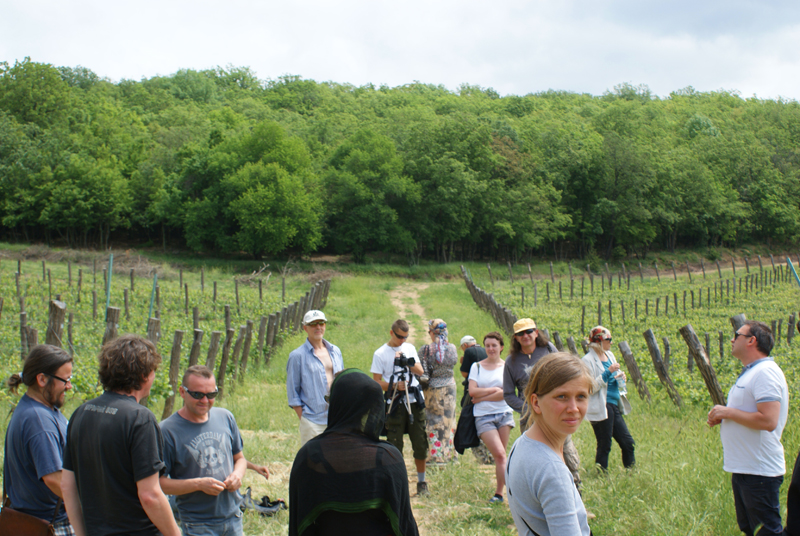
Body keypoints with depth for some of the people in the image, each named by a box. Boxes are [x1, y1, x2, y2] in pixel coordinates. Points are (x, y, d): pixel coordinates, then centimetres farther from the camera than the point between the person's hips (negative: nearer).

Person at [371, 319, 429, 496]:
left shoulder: (410, 348, 12)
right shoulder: (380, 354, 0)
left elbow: (420, 371, 8)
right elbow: (377, 382, -3)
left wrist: (407, 361, -8)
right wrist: (395, 385, -17)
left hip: (415, 402, 3)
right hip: (395, 404, -3)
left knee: (420, 445, 4)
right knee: (394, 446, -3)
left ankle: (421, 482, 17)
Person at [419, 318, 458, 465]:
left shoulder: (425, 350, -13)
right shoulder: (452, 348, -5)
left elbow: (423, 373, -14)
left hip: (433, 389, -3)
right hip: (450, 387, 3)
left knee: (434, 421, 4)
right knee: (448, 420, 14)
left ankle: (435, 455, 3)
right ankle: (449, 453, 19)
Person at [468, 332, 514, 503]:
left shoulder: (506, 366, 3)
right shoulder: (477, 366, 8)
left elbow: (506, 393, -8)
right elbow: (472, 391, -4)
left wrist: (482, 397, -8)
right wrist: (494, 389, -7)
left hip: (504, 414, 0)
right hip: (483, 416, 0)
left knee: (500, 456, 1)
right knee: (500, 454, -12)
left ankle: (499, 492, 10)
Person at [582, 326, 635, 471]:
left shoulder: (609, 355, 12)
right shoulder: (588, 360, -13)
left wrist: (619, 377, 4)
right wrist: (608, 373, -23)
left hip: (614, 406, 8)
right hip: (601, 408, -8)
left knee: (628, 443, 10)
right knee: (604, 446, -1)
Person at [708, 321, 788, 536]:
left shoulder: (765, 373, -17)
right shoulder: (750, 372, 16)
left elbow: (768, 421, -27)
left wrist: (728, 412, -17)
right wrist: (721, 417, 8)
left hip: (760, 473, -11)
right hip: (743, 469, 11)